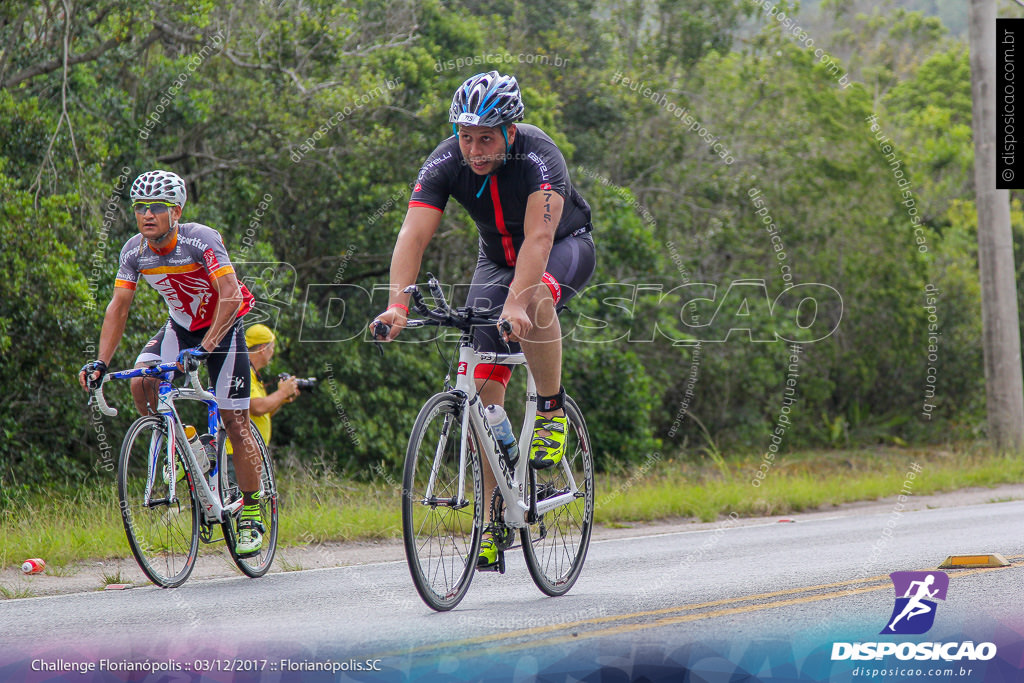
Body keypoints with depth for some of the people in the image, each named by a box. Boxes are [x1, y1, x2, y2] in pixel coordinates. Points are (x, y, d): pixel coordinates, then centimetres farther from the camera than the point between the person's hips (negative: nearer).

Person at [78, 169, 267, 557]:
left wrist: (205, 347, -47)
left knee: (236, 426, -7)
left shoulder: (201, 240, -29)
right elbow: (118, 307, -12)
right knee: (141, 383, -23)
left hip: (223, 327, -4)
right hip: (180, 327, 4)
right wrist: (100, 363, -23)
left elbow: (231, 297, -37)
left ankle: (251, 513, 9)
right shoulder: (134, 251, -14)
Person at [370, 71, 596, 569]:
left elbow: (538, 238, -44)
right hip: (498, 258, 4)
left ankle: (552, 413, -18)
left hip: (566, 248, -4)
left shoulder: (537, 156, -33)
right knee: (484, 383, -9)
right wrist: (396, 305, -46)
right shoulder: (446, 163, -23)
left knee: (535, 296, -40)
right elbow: (413, 236, -31)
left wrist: (517, 302, -58)